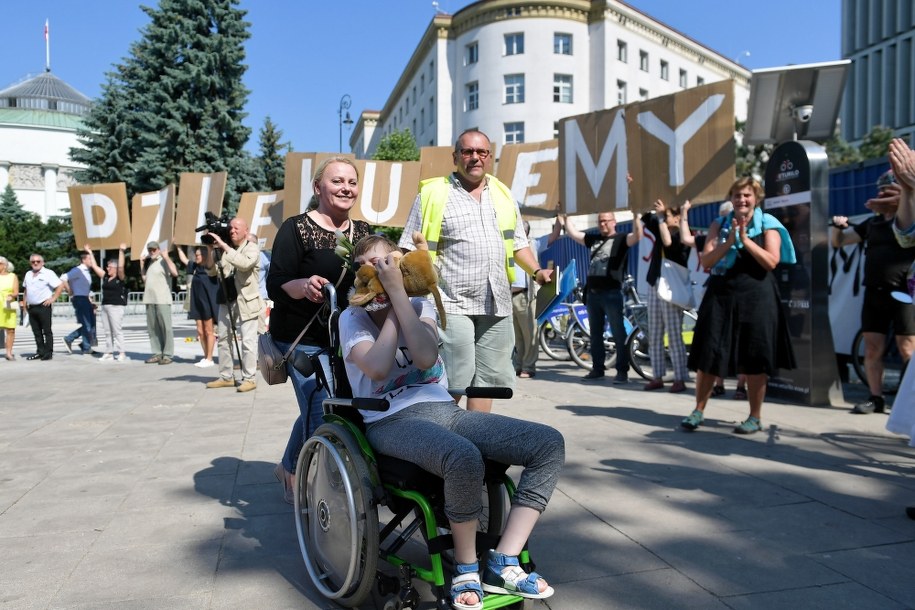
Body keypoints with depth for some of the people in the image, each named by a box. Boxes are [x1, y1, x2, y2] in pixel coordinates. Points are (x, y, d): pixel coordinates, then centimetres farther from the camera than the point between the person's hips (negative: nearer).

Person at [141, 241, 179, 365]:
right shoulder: (149, 263, 20)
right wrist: (142, 263, 21)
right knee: (152, 328, 7)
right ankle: (157, 354, 13)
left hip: (162, 300, -8)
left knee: (166, 327, -7)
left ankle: (168, 355, -5)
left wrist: (166, 257, -16)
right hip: (150, 299, 8)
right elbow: (144, 278, 26)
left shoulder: (164, 261, -3)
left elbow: (175, 273, -19)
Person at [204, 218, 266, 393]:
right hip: (226, 301, 7)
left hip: (246, 302, -7)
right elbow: (212, 272, 10)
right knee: (223, 339, 11)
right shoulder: (225, 250, 12)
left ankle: (249, 378, -1)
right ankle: (226, 377, 21)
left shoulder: (252, 248, -4)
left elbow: (244, 263, -26)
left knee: (248, 341, -7)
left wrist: (223, 246, -23)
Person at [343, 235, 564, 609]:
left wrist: (397, 292, -11)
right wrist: (389, 302, -7)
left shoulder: (420, 305, 11)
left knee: (549, 444, -11)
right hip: (393, 421, -5)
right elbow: (377, 368, -17)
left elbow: (426, 357, -11)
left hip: (445, 410, 5)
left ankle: (503, 563, -11)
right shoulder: (352, 318, 3)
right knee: (464, 458, -38)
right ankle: (466, 567, -11)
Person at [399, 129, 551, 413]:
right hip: (453, 303, -5)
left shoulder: (503, 195, 18)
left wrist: (536, 271, 7)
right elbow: (412, 251, 0)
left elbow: (518, 243, 23)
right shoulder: (433, 193, 2)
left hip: (497, 304, 5)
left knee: (487, 378, 9)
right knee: (453, 381, -9)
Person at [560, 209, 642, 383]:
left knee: (618, 333, -3)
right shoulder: (593, 239, 16)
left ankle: (622, 371, -1)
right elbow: (572, 233, 20)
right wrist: (565, 216, 14)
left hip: (612, 293, -7)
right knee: (595, 334, 12)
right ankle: (597, 369, 21)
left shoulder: (621, 239, -1)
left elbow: (636, 236, -20)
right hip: (592, 293, 7)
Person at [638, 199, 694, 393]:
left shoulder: (681, 236, -6)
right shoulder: (661, 230, 12)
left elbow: (668, 242, -25)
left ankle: (680, 379, -2)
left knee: (674, 336, -6)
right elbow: (643, 219, 11)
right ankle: (658, 377, 15)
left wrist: (661, 216, -21)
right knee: (654, 336, 8)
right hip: (654, 286, 7)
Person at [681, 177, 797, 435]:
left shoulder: (768, 225, 3)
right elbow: (706, 261, 0)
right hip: (721, 295, 2)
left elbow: (771, 262, -10)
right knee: (708, 355, 1)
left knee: (754, 360, 3)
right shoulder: (719, 225, 10)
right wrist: (729, 242, -13)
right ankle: (699, 410, 13)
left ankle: (755, 417, 15)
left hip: (756, 298, -2)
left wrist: (745, 239, -15)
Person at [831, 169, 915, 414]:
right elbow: (838, 241, 19)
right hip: (874, 294, 5)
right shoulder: (873, 223, 15)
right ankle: (876, 398, 14)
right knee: (872, 350, 6)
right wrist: (838, 226, -2)